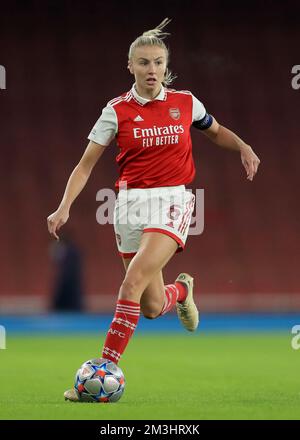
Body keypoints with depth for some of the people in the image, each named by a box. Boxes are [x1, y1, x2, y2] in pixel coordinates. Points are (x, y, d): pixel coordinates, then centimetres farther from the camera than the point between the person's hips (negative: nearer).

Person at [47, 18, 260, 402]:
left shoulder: (185, 103, 3)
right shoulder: (117, 110, 0)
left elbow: (217, 132, 23)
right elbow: (86, 164, 1)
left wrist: (243, 147, 3)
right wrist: (65, 207, -11)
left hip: (172, 201, -2)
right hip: (131, 203, 2)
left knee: (133, 282, -23)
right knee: (152, 307, 6)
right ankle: (181, 290, 44)